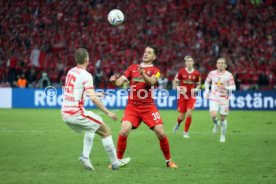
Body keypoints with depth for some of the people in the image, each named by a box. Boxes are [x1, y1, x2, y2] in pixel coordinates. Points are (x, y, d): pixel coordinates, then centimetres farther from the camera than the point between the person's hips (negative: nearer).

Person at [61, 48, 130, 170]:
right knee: (105, 130, 7)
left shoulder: (71, 72, 10)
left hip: (65, 114, 8)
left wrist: (94, 94, 34)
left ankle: (85, 156, 15)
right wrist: (108, 113, -15)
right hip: (77, 113, -8)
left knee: (91, 128, 31)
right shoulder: (86, 75, -13)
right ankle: (115, 163, 12)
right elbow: (93, 98, -21)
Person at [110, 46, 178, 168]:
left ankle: (168, 161, 13)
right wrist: (114, 80, -18)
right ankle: (118, 160, -1)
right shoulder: (132, 68, 12)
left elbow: (151, 82, -19)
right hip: (132, 107, 1)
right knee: (124, 132, -18)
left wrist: (143, 73, -38)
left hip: (148, 107, -1)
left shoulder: (155, 70, 3)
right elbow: (120, 82, 5)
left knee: (161, 133, -7)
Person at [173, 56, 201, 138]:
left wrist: (196, 89, -8)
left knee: (189, 114, -14)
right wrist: (178, 88, -13)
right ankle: (178, 123, 40)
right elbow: (176, 82, 5)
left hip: (191, 96, 1)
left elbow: (198, 84, 12)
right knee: (182, 116, 2)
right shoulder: (181, 72, -5)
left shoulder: (196, 73, -1)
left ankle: (186, 132, 1)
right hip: (182, 96, 0)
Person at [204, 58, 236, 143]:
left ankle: (223, 135, 24)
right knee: (213, 115, -19)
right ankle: (216, 124, 17)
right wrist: (207, 91, 7)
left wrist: (226, 87, -24)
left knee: (223, 118, 5)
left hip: (224, 99, -1)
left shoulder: (229, 75, -5)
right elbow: (207, 82, 19)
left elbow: (233, 87, -6)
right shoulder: (212, 73, 2)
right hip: (214, 98, 1)